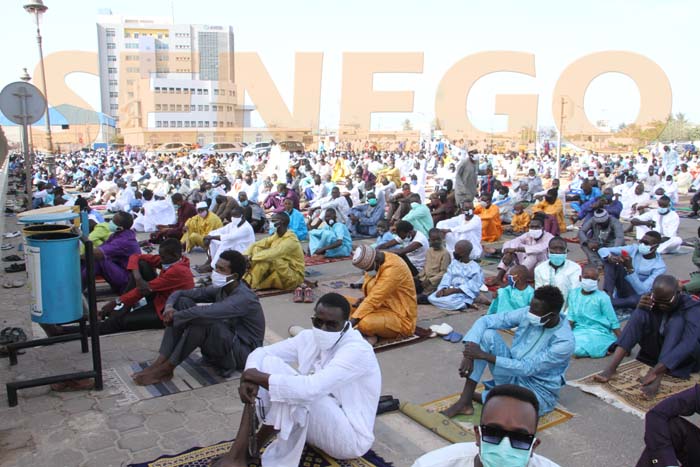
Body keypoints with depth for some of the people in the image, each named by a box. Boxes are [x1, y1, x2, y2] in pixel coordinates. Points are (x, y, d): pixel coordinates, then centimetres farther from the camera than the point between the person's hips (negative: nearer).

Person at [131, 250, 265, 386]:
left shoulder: (244, 298, -26)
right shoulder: (221, 288, 0)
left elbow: (205, 312, -40)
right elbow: (180, 293, 3)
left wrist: (174, 317, -26)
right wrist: (169, 306, -19)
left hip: (242, 354, -8)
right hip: (220, 345, 8)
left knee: (202, 320, -34)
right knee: (182, 302, -6)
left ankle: (166, 368, -18)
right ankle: (161, 361, -13)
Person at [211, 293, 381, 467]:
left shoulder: (357, 351, -26)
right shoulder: (309, 338, -3)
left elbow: (311, 389, -38)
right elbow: (260, 353, -2)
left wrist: (258, 377, -26)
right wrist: (250, 378, -26)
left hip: (350, 437, -7)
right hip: (317, 422, 7)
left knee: (297, 392, -33)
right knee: (268, 364, -11)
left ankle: (250, 450, -12)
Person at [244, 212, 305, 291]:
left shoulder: (291, 240, -20)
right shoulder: (276, 236, 4)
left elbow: (273, 253, -34)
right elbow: (256, 245, 2)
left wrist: (251, 258, -32)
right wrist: (246, 255, -17)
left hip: (293, 277, -8)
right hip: (279, 272, 8)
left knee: (269, 257, -32)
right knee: (257, 249, -6)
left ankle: (249, 284, -29)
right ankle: (247, 279, -21)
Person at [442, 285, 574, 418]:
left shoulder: (564, 341, -25)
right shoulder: (527, 314, -11)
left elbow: (527, 368, -27)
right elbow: (485, 321, -12)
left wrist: (484, 356, -30)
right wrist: (469, 355, -27)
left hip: (538, 390, -5)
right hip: (514, 375, 5)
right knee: (487, 334, -20)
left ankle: (479, 397, -4)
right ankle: (464, 401, -19)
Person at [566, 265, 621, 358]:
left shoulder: (602, 297, -6)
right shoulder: (573, 294, 5)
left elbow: (613, 321, -3)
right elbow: (571, 317, 6)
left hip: (598, 332, -4)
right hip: (579, 330, 4)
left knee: (579, 349, -31)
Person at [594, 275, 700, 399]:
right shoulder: (651, 302, -6)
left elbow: (688, 344, -35)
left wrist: (655, 371, -48)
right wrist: (639, 309, -32)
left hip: (684, 357, -3)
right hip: (656, 352, 4)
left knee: (676, 321, -31)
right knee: (640, 313, -22)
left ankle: (657, 376, -47)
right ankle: (611, 367, -36)